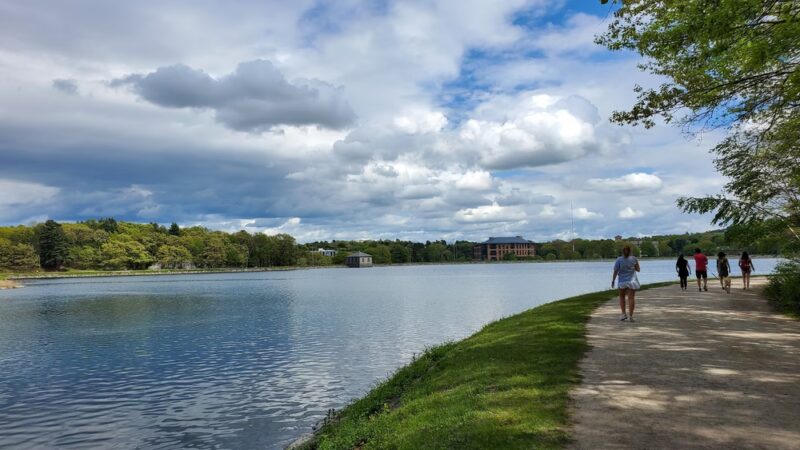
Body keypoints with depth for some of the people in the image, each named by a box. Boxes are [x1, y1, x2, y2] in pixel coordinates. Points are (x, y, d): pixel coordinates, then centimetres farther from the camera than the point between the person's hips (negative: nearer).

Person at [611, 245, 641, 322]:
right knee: (631, 298, 1)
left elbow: (615, 271, -9)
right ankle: (630, 315, -4)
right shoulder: (634, 259, -3)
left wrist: (613, 281, -1)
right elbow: (638, 269, 7)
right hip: (632, 281, 1)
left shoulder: (619, 260, -9)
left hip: (622, 281, 0)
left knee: (622, 297, 16)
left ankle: (623, 314, 8)